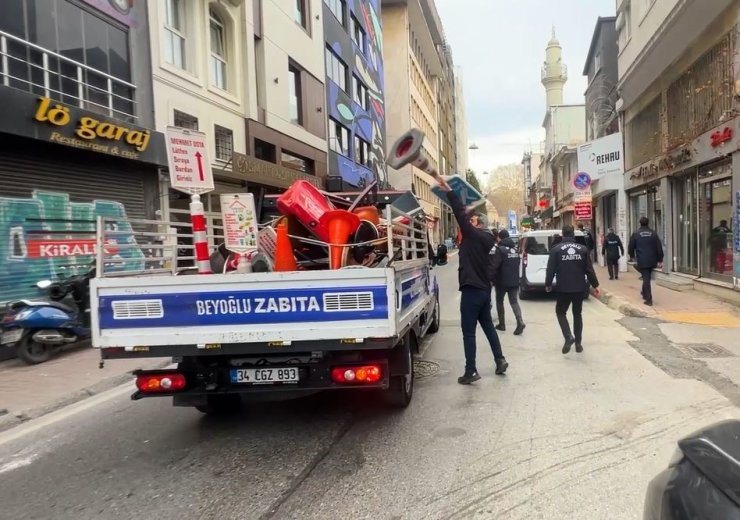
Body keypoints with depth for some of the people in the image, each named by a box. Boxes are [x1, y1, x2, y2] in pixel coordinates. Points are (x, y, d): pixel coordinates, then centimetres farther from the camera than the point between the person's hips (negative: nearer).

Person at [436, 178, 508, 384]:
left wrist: (449, 191, -17)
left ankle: (471, 372, 0)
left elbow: (461, 215, -17)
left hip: (472, 290, -9)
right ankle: (500, 360, 29)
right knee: (488, 326, 21)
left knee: (468, 332, -3)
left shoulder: (473, 235, -12)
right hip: (484, 289, 9)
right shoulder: (484, 239, 12)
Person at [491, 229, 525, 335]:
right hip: (514, 280, 6)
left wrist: (492, 279, -7)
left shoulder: (500, 249, -14)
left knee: (499, 301, 12)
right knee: (514, 301, 6)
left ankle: (502, 324, 15)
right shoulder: (515, 248, 10)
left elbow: (495, 266, -18)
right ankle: (520, 322, -14)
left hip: (502, 281, -5)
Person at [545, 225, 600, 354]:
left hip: (563, 289, -3)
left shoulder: (556, 249, -7)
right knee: (577, 314, 16)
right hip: (580, 288, 3)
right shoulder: (583, 249, 1)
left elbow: (551, 269, -7)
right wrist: (595, 285, 12)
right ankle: (578, 343, 17)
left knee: (560, 312, 13)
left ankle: (568, 337, -6)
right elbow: (589, 270, 3)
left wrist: (548, 284, 7)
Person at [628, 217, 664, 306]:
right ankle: (645, 293, 35)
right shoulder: (653, 233, 2)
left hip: (642, 261, -3)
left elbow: (631, 247, 0)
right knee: (647, 278, 20)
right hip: (652, 260, 3)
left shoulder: (636, 234, -4)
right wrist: (660, 260, 5)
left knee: (646, 279, -3)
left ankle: (649, 299, -8)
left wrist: (632, 256, 19)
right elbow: (659, 247, 1)